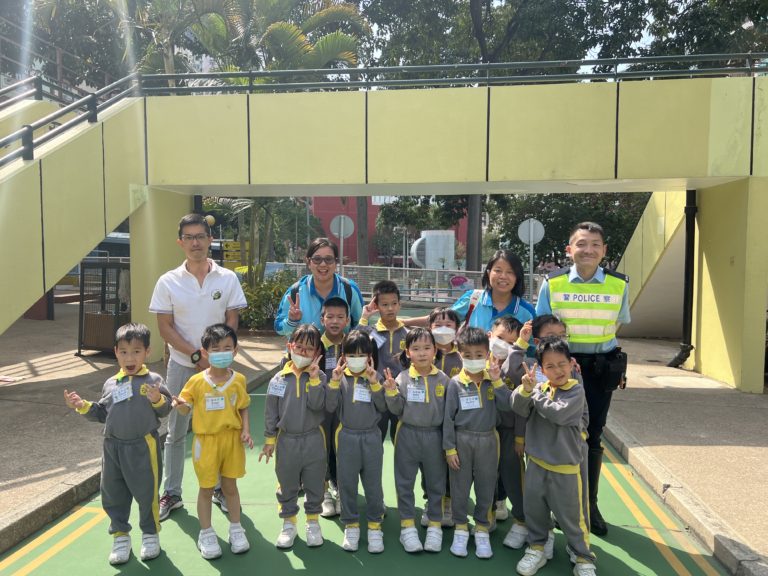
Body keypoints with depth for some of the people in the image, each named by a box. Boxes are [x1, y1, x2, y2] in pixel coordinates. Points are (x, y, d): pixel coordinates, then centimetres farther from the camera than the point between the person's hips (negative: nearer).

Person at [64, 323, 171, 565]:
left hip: (143, 447, -4)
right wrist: (83, 406, 2)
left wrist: (158, 399, -28)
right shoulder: (111, 383, 8)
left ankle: (150, 534, 30)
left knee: (146, 493, 7)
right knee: (112, 495, 14)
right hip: (113, 446, 5)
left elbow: (165, 410, -8)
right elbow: (102, 414, 16)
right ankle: (120, 536, 33)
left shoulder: (153, 381, -6)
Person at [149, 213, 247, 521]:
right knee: (175, 431, 9)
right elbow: (165, 328, -4)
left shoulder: (227, 279, -2)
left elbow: (232, 322, -1)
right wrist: (197, 355, -14)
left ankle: (221, 487, 26)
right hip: (181, 365, 0)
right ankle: (171, 493, 24)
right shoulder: (168, 282, -3)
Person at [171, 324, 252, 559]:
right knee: (206, 488, 11)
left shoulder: (238, 380, -3)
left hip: (232, 439, 1)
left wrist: (246, 430, -8)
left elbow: (243, 409, 4)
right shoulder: (197, 381, -9)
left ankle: (236, 528, 32)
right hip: (206, 440, -1)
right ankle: (206, 533, 28)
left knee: (230, 485, 15)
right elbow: (186, 408, -2)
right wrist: (180, 405, -24)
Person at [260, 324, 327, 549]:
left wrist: (314, 378, -23)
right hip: (286, 440, 1)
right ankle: (289, 523, 32)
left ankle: (313, 522, 32)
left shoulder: (319, 377, -5)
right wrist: (269, 439, 3)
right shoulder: (279, 379, -3)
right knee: (287, 485, 14)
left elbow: (317, 405, -19)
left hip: (314, 440, -1)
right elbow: (271, 412, 3)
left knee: (314, 484, 12)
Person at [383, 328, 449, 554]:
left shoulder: (443, 379, -4)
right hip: (408, 435, -1)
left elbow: (448, 411, 2)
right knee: (405, 482, 8)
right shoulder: (402, 378, -7)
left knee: (436, 482, 12)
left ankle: (435, 526, 27)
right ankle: (408, 526, 22)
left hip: (434, 435, 1)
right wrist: (391, 392, -22)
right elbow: (397, 410, -5)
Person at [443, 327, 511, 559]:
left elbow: (507, 405, -13)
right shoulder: (456, 383, -8)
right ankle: (460, 530, 27)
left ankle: (482, 531, 28)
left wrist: (497, 381, -19)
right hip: (462, 440, -1)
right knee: (460, 487, 10)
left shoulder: (492, 381, -3)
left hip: (487, 440, 2)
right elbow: (448, 417, -6)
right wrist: (449, 448, -7)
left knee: (486, 488, 11)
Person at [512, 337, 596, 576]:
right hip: (536, 462, 4)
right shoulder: (539, 388, 1)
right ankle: (538, 547, 37)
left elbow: (558, 413, -25)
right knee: (535, 508, 16)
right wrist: (525, 389, -28)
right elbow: (519, 408, -10)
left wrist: (535, 392, -16)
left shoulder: (576, 391, -11)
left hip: (565, 467, -4)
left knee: (571, 515, 9)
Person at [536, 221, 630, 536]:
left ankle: (590, 504, 27)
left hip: (601, 368, 1)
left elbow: (618, 323, 12)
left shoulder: (618, 285, -4)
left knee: (592, 437, 10)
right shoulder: (552, 283, -7)